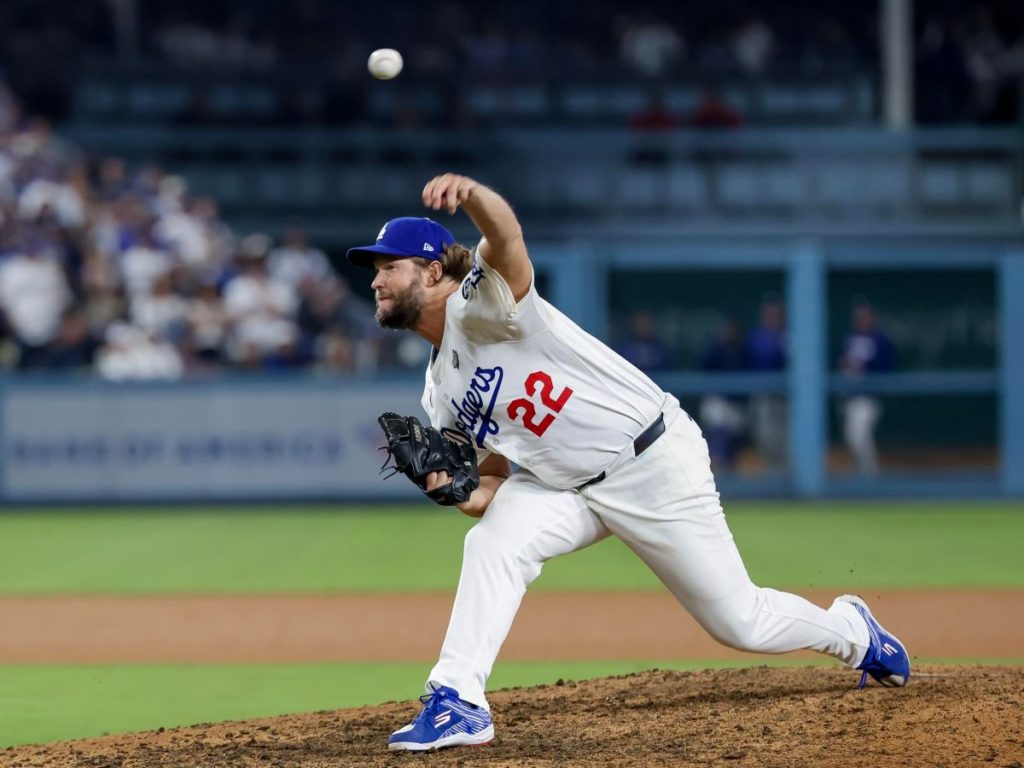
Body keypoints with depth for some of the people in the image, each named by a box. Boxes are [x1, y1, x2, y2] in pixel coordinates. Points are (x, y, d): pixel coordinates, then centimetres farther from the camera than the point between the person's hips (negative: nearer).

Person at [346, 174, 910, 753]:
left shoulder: (480, 302, -17)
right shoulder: (440, 396, 7)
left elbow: (507, 238, -40)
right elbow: (497, 477, 10)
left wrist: (470, 194, -64)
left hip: (653, 462, -7)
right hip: (564, 487, 7)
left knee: (741, 622, 2)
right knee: (495, 542, -23)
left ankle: (852, 631, 31)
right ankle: (457, 702, -24)